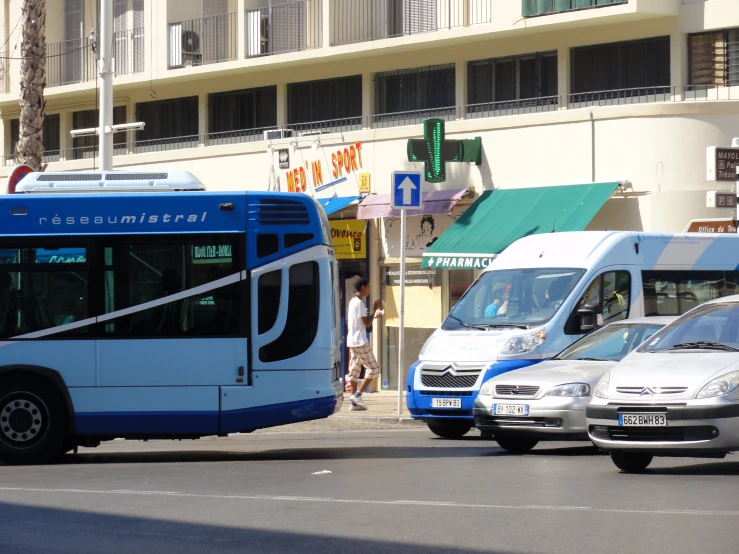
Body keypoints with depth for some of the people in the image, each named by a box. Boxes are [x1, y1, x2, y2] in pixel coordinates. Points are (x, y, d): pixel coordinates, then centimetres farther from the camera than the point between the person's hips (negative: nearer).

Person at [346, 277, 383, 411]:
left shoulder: (352, 302, 16)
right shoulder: (359, 303, -14)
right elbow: (367, 323, -15)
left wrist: (374, 315, 20)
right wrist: (375, 309, -8)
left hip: (352, 341, 10)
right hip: (360, 342, -10)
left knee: (354, 370, 7)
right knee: (373, 368, -6)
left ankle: (354, 402, 4)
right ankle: (357, 395, -11)